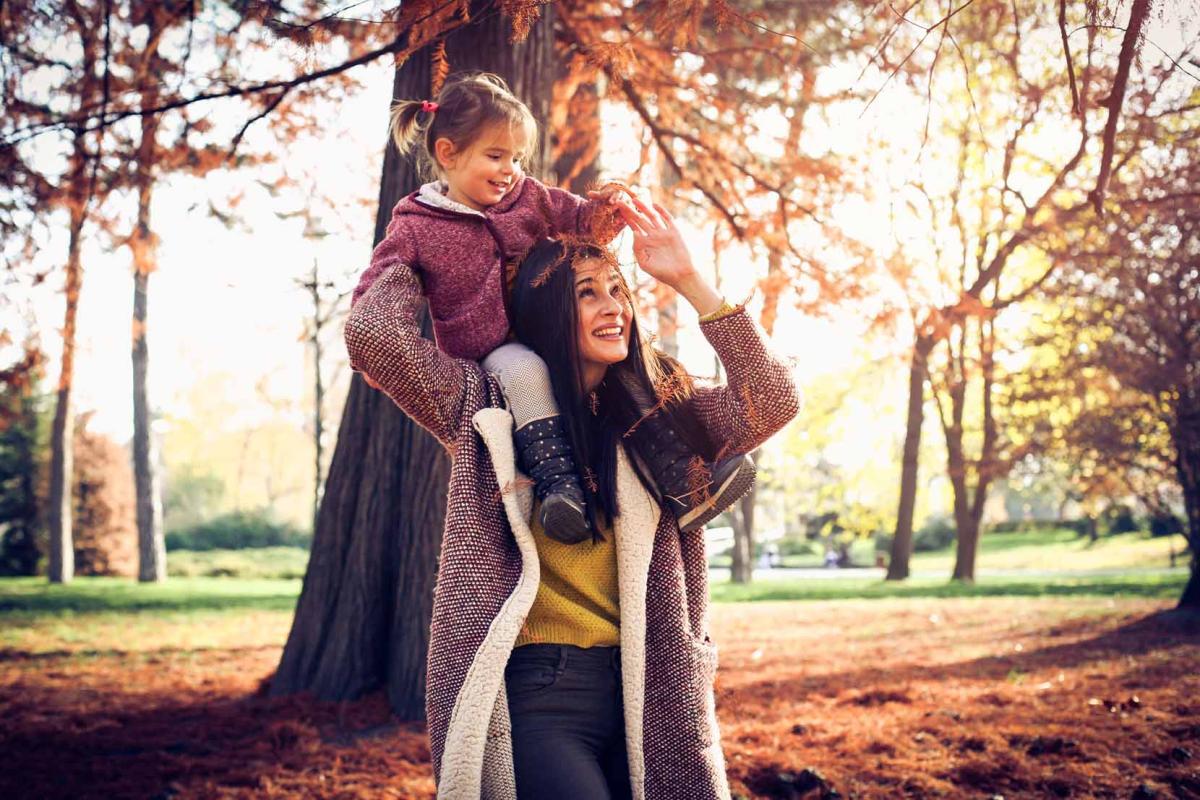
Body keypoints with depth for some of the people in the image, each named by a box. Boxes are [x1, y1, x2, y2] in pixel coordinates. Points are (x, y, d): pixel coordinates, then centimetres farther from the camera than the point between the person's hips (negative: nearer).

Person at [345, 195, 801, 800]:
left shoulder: (655, 413, 8)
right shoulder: (488, 405, 2)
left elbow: (772, 403, -5)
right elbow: (373, 333, -9)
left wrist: (688, 282, -6)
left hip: (645, 693, 4)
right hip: (535, 691, -3)